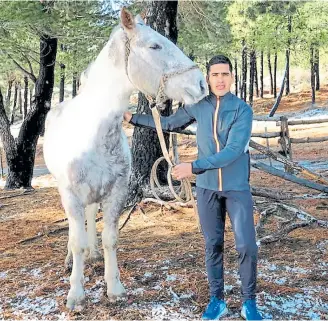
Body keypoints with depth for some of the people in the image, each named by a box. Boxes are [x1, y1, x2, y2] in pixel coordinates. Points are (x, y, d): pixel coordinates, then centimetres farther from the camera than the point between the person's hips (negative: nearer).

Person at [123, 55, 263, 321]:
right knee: (212, 245, 10)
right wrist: (132, 118, 17)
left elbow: (233, 151, -23)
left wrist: (194, 166, -27)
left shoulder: (243, 110, -12)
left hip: (237, 188, -3)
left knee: (247, 246, -2)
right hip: (207, 188, 3)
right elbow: (169, 124, 16)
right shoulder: (198, 106, 0)